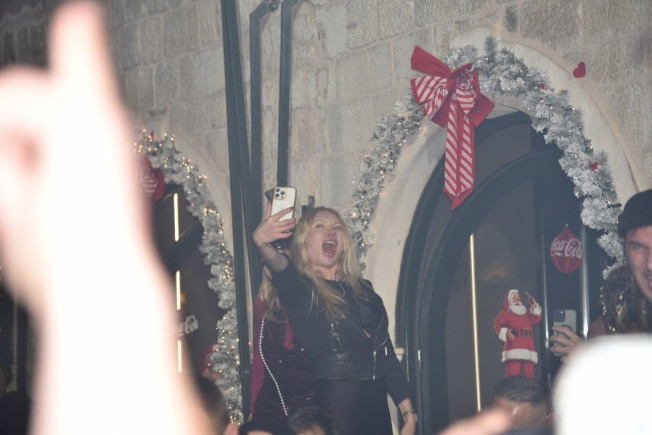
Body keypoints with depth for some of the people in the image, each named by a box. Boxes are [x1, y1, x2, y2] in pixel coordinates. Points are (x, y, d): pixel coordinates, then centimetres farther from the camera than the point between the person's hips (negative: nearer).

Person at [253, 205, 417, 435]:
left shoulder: (363, 290, 16)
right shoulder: (299, 289, -1)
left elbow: (387, 353, 15)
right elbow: (279, 266, -24)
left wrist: (408, 412, 7)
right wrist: (262, 242, -47)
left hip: (376, 407, 5)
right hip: (330, 408, -5)